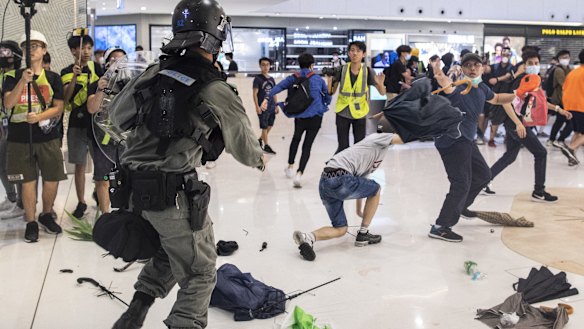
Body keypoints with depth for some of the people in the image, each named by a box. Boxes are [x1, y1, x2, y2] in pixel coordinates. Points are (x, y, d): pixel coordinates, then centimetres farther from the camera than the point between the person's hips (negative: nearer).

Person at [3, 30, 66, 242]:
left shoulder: (53, 78, 5)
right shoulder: (13, 77, 4)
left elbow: (58, 107, 0)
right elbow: (8, 103, -11)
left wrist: (39, 117, -17)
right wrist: (23, 81, -22)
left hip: (48, 137, 1)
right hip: (20, 138, -1)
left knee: (52, 179, 4)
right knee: (28, 181, 3)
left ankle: (46, 215, 26)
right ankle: (31, 222, 14)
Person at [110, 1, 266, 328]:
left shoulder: (157, 72, 5)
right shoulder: (217, 91, -12)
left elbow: (118, 111, 18)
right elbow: (244, 146, 2)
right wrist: (259, 158, 25)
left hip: (135, 186, 7)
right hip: (174, 193, -7)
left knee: (172, 250, 28)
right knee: (199, 273, 9)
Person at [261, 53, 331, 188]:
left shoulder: (293, 78, 6)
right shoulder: (318, 79, 7)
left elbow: (278, 87, -10)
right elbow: (327, 96, 15)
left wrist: (267, 98, -18)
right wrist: (324, 106, 34)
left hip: (299, 115, 2)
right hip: (316, 116, -1)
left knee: (296, 138, 28)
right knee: (307, 145, 1)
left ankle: (290, 166, 39)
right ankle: (299, 174, -16)